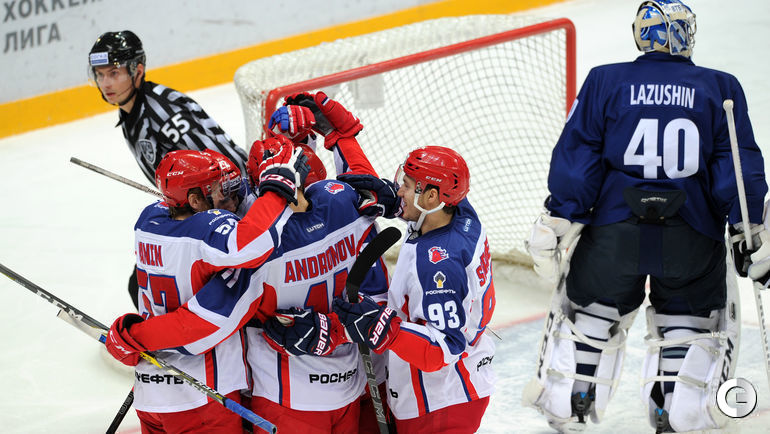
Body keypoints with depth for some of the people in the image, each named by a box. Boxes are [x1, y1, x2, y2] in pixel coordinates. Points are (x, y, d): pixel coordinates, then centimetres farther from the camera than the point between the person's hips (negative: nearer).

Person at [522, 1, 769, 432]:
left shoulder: (604, 81, 2)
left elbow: (576, 155, 0)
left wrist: (557, 220, 3)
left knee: (588, 309, 17)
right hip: (692, 237, 0)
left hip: (614, 231, 1)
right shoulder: (721, 88, 2)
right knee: (694, 316, 16)